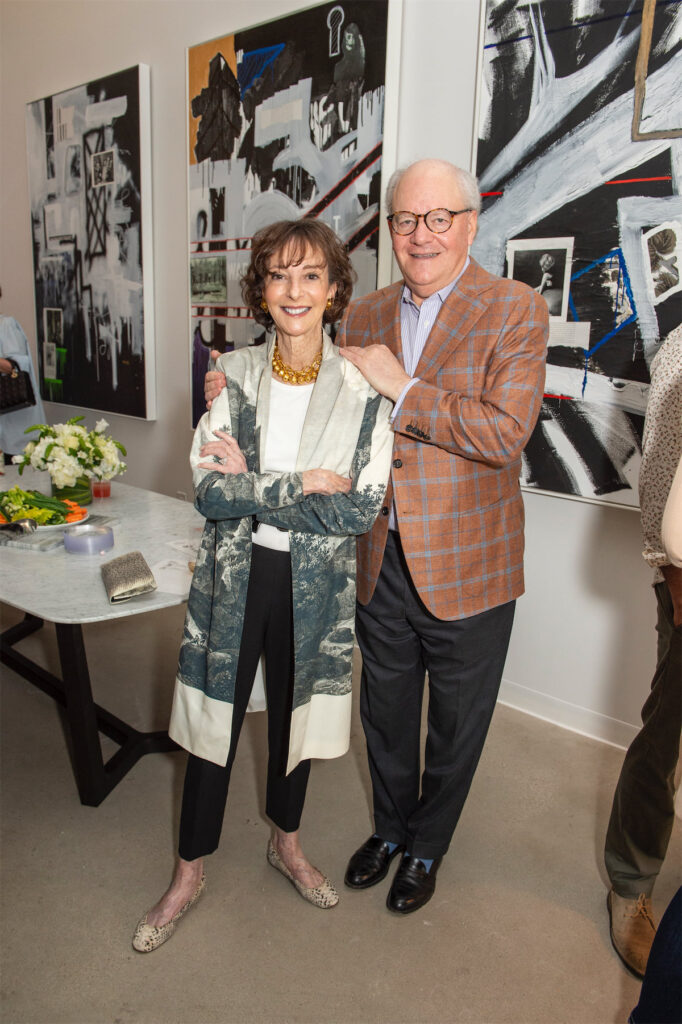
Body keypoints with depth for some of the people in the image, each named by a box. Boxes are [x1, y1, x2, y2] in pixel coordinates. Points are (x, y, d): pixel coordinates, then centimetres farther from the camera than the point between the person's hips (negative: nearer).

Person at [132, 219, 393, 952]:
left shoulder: (363, 389, -9)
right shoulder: (233, 374, -6)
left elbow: (362, 509, -16)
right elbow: (209, 490, -13)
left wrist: (252, 484, -18)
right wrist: (303, 486, -20)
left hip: (315, 583, 0)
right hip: (233, 574, 1)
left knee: (294, 714, 19)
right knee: (214, 720, 13)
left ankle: (287, 843, 47)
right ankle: (189, 874, 37)